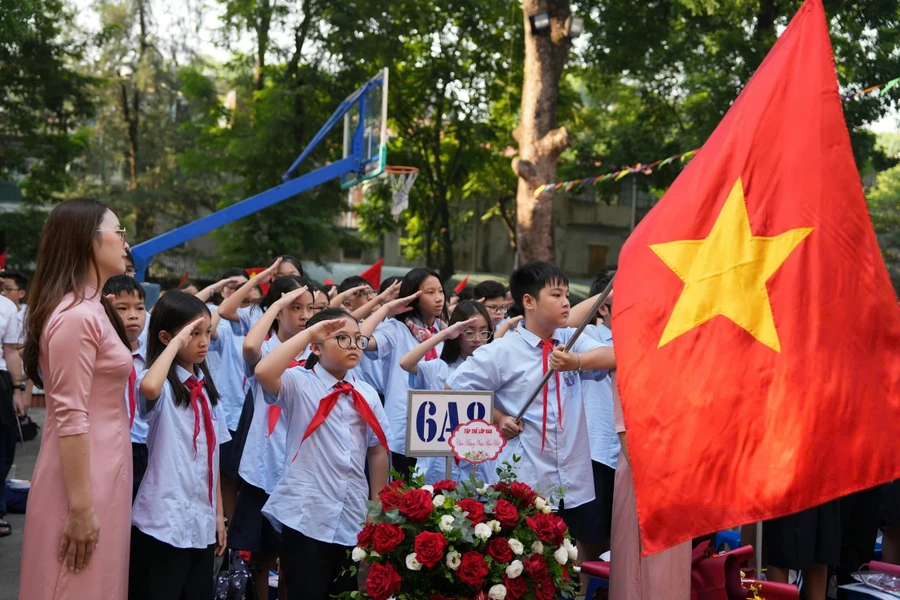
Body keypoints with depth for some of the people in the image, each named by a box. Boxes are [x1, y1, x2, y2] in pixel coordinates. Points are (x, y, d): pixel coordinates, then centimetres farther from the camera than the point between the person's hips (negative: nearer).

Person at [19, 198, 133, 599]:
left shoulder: (90, 309, 12)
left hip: (98, 471, 10)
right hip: (83, 478, -10)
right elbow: (70, 418, -22)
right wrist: (80, 508, -22)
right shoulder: (76, 316, -19)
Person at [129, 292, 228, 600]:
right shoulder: (163, 385, -9)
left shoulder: (205, 386, 12)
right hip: (163, 522, -7)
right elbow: (148, 387, -37)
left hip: (201, 523, 7)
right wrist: (177, 342, -24)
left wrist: (218, 513, 15)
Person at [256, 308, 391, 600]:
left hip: (354, 516, 5)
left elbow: (377, 449, 13)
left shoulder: (367, 394, 8)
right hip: (306, 514, -5)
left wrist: (378, 505, 13)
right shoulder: (299, 383, -6)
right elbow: (263, 372, -27)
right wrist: (307, 333, -21)